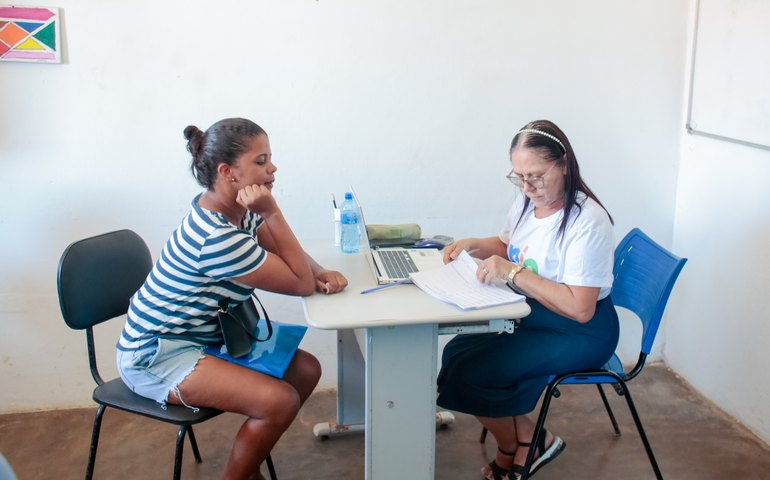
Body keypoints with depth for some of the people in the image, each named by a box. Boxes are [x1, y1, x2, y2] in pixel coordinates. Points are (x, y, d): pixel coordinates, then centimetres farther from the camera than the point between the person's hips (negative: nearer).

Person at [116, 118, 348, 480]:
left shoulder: (237, 212, 0)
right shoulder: (217, 237, -29)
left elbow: (292, 257, 9)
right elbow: (301, 284, -22)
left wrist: (322, 273, -13)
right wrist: (272, 213, -27)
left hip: (204, 337, 10)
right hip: (157, 356, -10)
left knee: (306, 369, 4)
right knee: (280, 401, -25)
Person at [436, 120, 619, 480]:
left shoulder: (587, 220, -24)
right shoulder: (526, 202, -1)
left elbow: (580, 309, -27)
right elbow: (507, 247, 21)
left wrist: (514, 273, -30)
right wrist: (474, 245, -1)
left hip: (580, 333, -8)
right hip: (531, 315, 8)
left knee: (470, 373, -15)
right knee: (456, 353, -7)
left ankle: (513, 449, 16)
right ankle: (527, 444, 9)